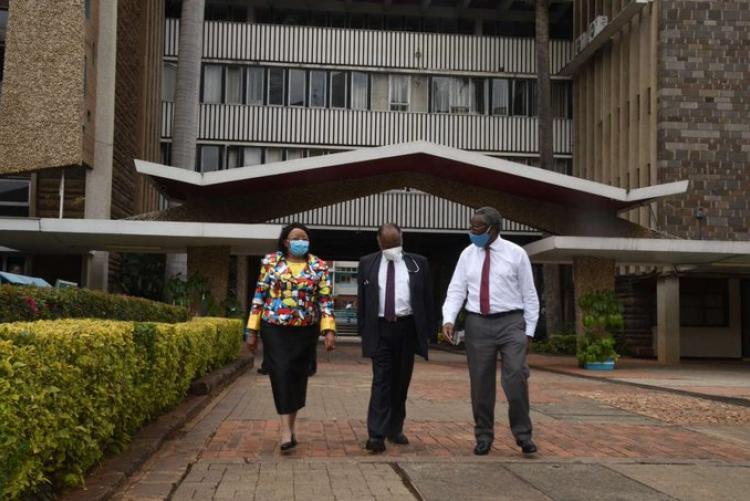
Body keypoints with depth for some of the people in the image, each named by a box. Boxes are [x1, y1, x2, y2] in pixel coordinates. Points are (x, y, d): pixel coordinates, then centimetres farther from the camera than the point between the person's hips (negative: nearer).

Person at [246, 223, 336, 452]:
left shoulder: (319, 267, 2)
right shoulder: (270, 261, 1)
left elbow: (326, 300, -1)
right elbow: (259, 296, 2)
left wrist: (329, 330, -12)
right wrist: (252, 330, 1)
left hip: (305, 331, 1)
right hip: (275, 329, -1)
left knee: (297, 377, 8)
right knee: (281, 374, -11)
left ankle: (289, 428, 22)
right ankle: (287, 432, -13)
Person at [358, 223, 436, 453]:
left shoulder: (418, 263, 4)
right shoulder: (367, 263, 5)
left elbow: (428, 298, 6)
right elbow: (362, 299, 7)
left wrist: (429, 329, 2)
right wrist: (363, 329, 2)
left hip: (407, 328, 1)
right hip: (380, 328, -1)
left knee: (401, 381, 10)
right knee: (381, 380, -9)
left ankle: (395, 429, 23)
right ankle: (376, 435, -12)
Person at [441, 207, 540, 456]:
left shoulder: (516, 254, 0)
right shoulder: (467, 254, 7)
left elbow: (529, 294, 3)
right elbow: (456, 290, 3)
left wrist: (529, 330, -1)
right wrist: (449, 319, -13)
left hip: (510, 323, -2)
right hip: (478, 324, 3)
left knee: (516, 378, -14)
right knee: (481, 383, 6)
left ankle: (523, 434, 3)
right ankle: (484, 436, 20)